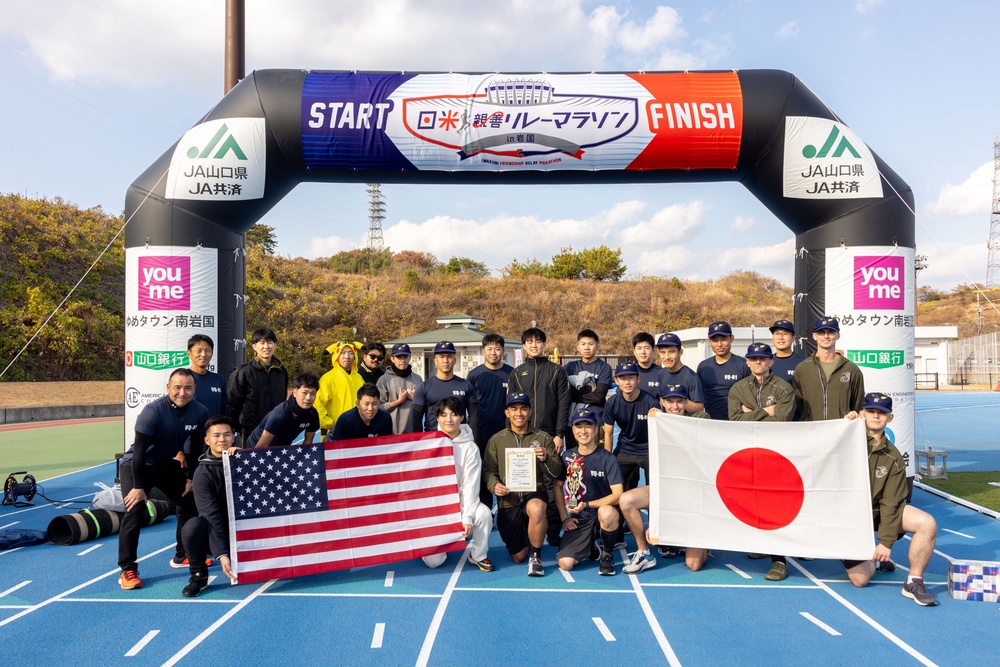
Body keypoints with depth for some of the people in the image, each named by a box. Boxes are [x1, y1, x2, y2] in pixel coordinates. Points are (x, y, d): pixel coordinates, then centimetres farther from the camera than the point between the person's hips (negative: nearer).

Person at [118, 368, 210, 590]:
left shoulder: (200, 412, -16)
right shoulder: (153, 411, -30)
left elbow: (196, 448, -3)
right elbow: (139, 450, -27)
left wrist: (191, 478, 1)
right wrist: (138, 486, -26)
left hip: (169, 465, 6)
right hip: (137, 465, -5)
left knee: (190, 503, 8)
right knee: (134, 512, -17)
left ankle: (182, 556, 26)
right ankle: (127, 570, -7)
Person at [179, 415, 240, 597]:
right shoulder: (203, 472, -13)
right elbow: (211, 515, -21)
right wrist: (221, 554, -29)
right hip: (216, 533, -2)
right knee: (192, 526, -33)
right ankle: (199, 576, -9)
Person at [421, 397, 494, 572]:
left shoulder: (470, 447, -6)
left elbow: (470, 485, -11)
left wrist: (467, 517, -20)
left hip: (459, 502, 0)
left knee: (483, 512, -31)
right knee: (432, 561, -11)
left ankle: (478, 555, -4)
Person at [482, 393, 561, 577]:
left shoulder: (543, 438, 5)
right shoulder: (496, 440, 6)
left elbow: (556, 473, 2)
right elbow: (488, 470, 5)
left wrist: (546, 459, -19)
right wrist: (494, 485, -16)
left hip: (535, 494, -1)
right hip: (508, 501, 2)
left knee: (536, 509, -40)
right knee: (518, 557, 4)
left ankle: (535, 556, -13)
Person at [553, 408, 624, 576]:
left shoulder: (607, 458, -7)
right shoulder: (567, 457, 5)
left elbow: (618, 495, -13)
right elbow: (558, 487, 12)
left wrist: (586, 505, -19)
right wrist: (564, 518, 2)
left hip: (603, 513, -3)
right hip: (578, 521, 3)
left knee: (606, 512, -40)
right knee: (565, 563, -19)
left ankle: (607, 555, -9)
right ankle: (589, 547, 17)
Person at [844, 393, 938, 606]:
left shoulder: (892, 458, -6)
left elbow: (890, 503, -8)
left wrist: (886, 541, -14)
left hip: (878, 512, 3)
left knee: (927, 523, -23)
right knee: (860, 580, -9)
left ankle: (913, 583, -6)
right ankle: (875, 560, 29)